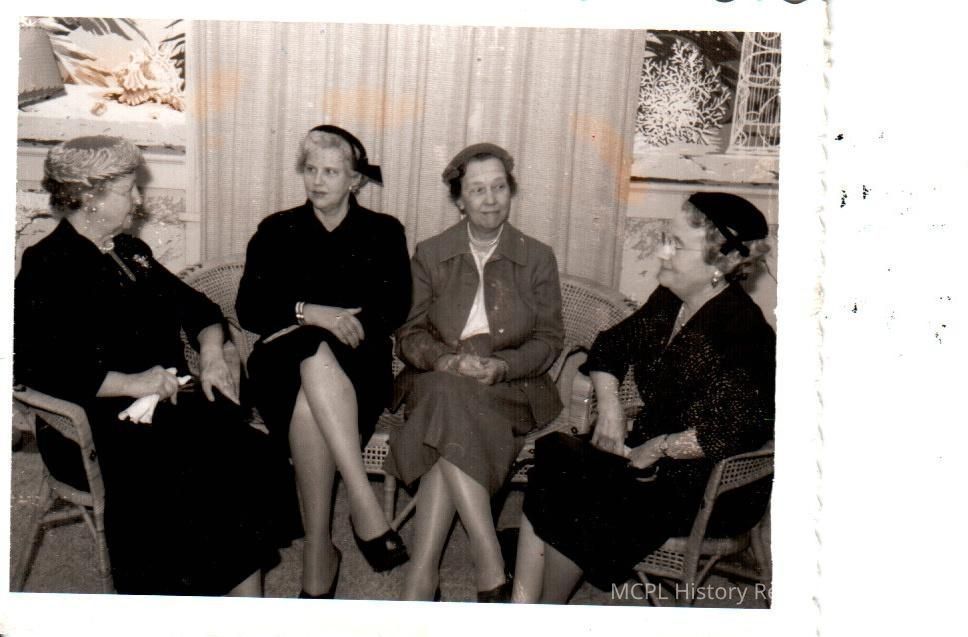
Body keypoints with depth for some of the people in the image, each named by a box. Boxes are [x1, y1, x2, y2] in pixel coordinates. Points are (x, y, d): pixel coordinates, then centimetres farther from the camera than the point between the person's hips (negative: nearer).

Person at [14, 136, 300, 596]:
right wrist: (128, 383, -22)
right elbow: (35, 367, -15)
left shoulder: (130, 251, 20)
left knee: (245, 450, -20)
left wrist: (211, 354, 0)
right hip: (99, 427, -6)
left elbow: (194, 305, 21)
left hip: (172, 400, 6)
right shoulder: (46, 268, -3)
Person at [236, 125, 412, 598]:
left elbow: (395, 307, -1)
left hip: (358, 368, 0)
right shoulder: (277, 231, 17)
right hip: (283, 367, 1)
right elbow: (249, 309, 3)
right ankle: (364, 504, -41)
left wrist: (335, 323, -14)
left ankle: (318, 551, -30)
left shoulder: (383, 232, 15)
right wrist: (310, 313, -14)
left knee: (308, 405, -35)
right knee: (315, 355, -37)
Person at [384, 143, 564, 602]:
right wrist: (446, 360, -16)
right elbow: (409, 333, 7)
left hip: (511, 387, -1)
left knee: (450, 433, -34)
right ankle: (490, 566, -36)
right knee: (451, 393, -36)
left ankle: (421, 577, -31)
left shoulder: (538, 258, 9)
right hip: (437, 381, 1)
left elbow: (550, 339, 6)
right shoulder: (430, 254, 11)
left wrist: (502, 366, -14)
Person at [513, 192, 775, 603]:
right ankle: (521, 606, -12)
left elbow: (741, 428, -29)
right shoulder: (668, 301, 6)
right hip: (649, 452, 8)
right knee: (551, 456, -14)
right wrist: (609, 406, 2)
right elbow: (611, 346, 19)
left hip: (716, 489, -8)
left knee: (576, 495, -24)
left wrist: (655, 449, -19)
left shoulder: (741, 330, -19)